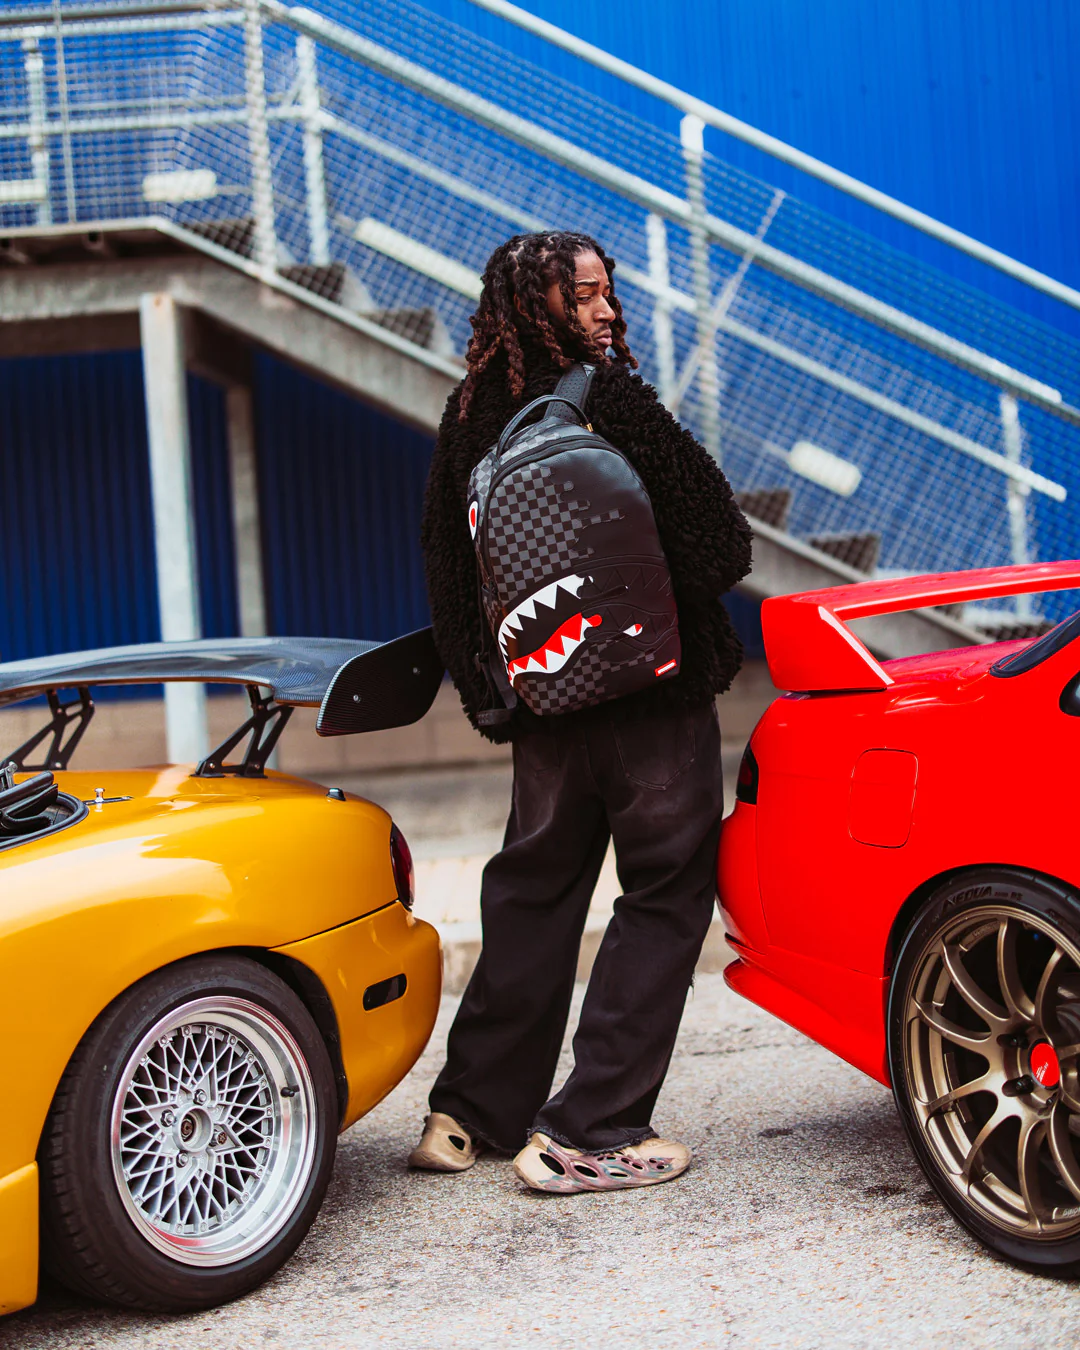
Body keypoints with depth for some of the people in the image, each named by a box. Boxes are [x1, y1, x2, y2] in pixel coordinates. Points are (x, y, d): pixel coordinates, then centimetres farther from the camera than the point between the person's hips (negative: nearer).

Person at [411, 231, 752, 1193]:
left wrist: (488, 687, 17)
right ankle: (585, 1134, 3)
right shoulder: (614, 408, -16)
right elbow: (718, 549, -12)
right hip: (650, 692, -6)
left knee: (533, 893, 19)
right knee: (663, 898, 5)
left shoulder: (472, 418, 3)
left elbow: (449, 575, 9)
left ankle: (470, 1112, 24)